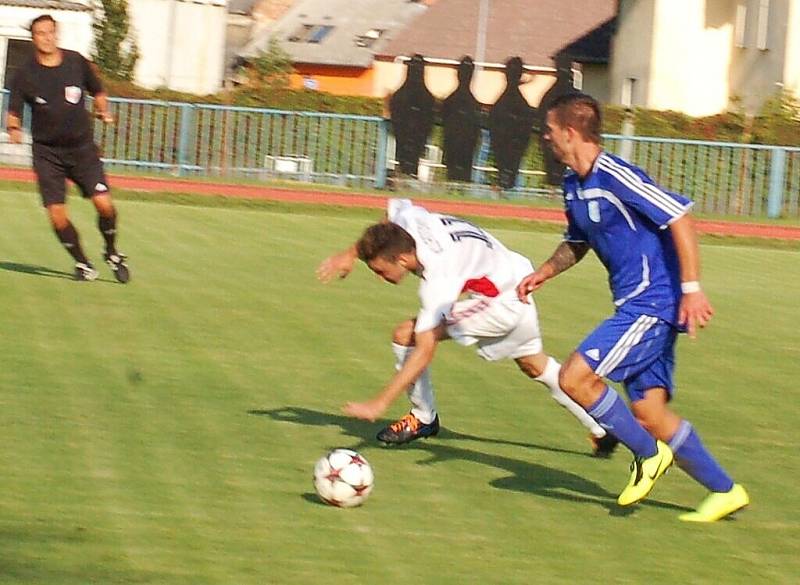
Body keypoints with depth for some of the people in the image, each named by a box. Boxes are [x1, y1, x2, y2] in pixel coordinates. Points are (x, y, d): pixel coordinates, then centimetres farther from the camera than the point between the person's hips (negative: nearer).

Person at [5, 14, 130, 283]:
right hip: (46, 152, -1)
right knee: (56, 213, -9)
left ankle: (112, 253, 13)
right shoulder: (25, 74, -5)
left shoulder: (76, 62, 0)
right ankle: (82, 263, 14)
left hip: (82, 147, 1)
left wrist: (103, 111, -2)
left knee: (104, 203, -14)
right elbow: (13, 112, -4)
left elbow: (97, 92, 16)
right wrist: (13, 127, -25)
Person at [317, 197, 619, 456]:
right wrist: (351, 254, 7)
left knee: (406, 335, -16)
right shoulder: (407, 219, -18)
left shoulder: (438, 281, -35)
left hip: (502, 303, -10)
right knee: (534, 364, 28)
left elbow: (425, 351, -35)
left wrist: (379, 404, -36)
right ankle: (602, 432, 38)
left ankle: (422, 418, 4)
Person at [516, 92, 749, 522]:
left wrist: (691, 288, -24)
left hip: (652, 304, -9)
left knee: (575, 377, -14)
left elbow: (679, 217, -21)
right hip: (636, 308, 9)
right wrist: (543, 274, 12)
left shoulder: (615, 176, -17)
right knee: (649, 414, 6)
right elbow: (578, 242, 29)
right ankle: (724, 491, 14)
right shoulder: (574, 185, 12)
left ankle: (648, 453, 1)